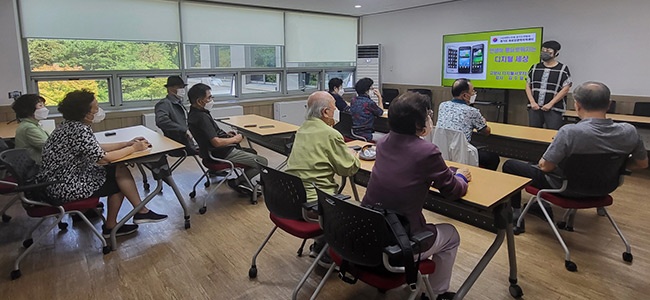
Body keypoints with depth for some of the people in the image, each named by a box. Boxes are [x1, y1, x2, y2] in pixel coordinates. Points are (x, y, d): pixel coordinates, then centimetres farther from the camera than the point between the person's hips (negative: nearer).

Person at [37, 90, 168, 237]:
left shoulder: (72, 126, 5)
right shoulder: (79, 130, -24)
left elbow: (96, 148, 11)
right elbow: (103, 158, -24)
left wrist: (127, 143, 5)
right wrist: (133, 148, -13)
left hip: (62, 179, 8)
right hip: (63, 188, -8)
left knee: (119, 169, 3)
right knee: (118, 183, 0)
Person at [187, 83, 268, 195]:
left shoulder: (194, 113, 7)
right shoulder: (201, 117, -26)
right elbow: (216, 142, -31)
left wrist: (225, 134, 9)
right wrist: (234, 139, -14)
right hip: (222, 154, -11)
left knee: (252, 152, 30)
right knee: (262, 162, -8)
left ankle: (246, 184, 25)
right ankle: (237, 182, 2)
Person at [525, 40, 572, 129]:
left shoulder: (563, 69, 1)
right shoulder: (535, 68, 11)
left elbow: (565, 89, -4)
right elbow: (528, 86, 10)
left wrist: (550, 104, -11)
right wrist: (532, 102, -2)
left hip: (554, 109, -3)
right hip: (534, 108, 3)